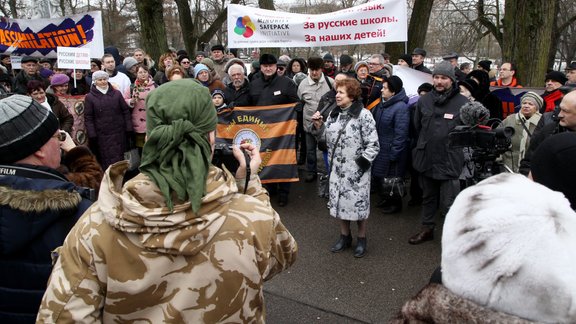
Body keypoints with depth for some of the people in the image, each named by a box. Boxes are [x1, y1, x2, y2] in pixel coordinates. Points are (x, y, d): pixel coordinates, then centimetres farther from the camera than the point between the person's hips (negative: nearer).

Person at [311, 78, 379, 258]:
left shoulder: (363, 115, -13)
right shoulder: (334, 114, 7)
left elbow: (373, 145, -13)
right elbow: (326, 137, 12)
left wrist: (361, 163, -16)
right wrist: (318, 126, -5)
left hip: (357, 169, -6)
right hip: (337, 168, 6)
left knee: (358, 203, 4)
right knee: (339, 201, 13)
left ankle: (361, 239, 24)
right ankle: (345, 236, 31)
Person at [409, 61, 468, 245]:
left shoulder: (463, 103, -10)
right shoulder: (424, 101, 3)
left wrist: (453, 145, -1)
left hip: (450, 161, -5)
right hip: (426, 158, 5)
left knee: (448, 202, -2)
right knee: (428, 197, 21)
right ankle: (427, 228, 37)